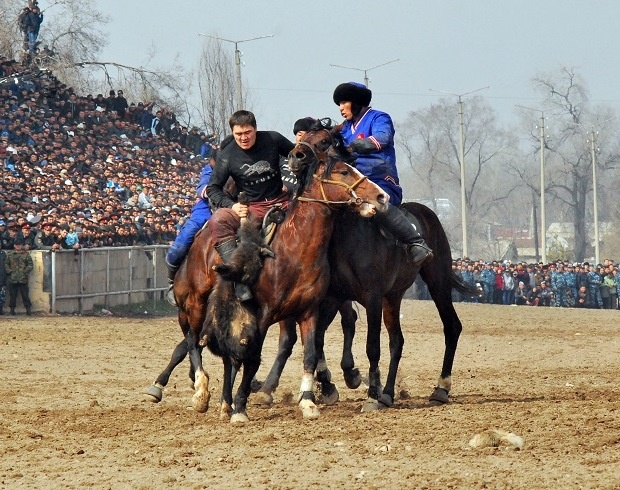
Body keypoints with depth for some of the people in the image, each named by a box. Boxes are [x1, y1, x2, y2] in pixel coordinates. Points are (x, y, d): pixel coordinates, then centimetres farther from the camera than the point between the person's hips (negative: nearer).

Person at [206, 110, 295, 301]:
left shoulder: (273, 140, -3)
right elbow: (213, 187, -2)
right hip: (250, 207, -2)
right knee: (217, 221, -31)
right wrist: (232, 206, -18)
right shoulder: (227, 155, -6)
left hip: (281, 201, 2)